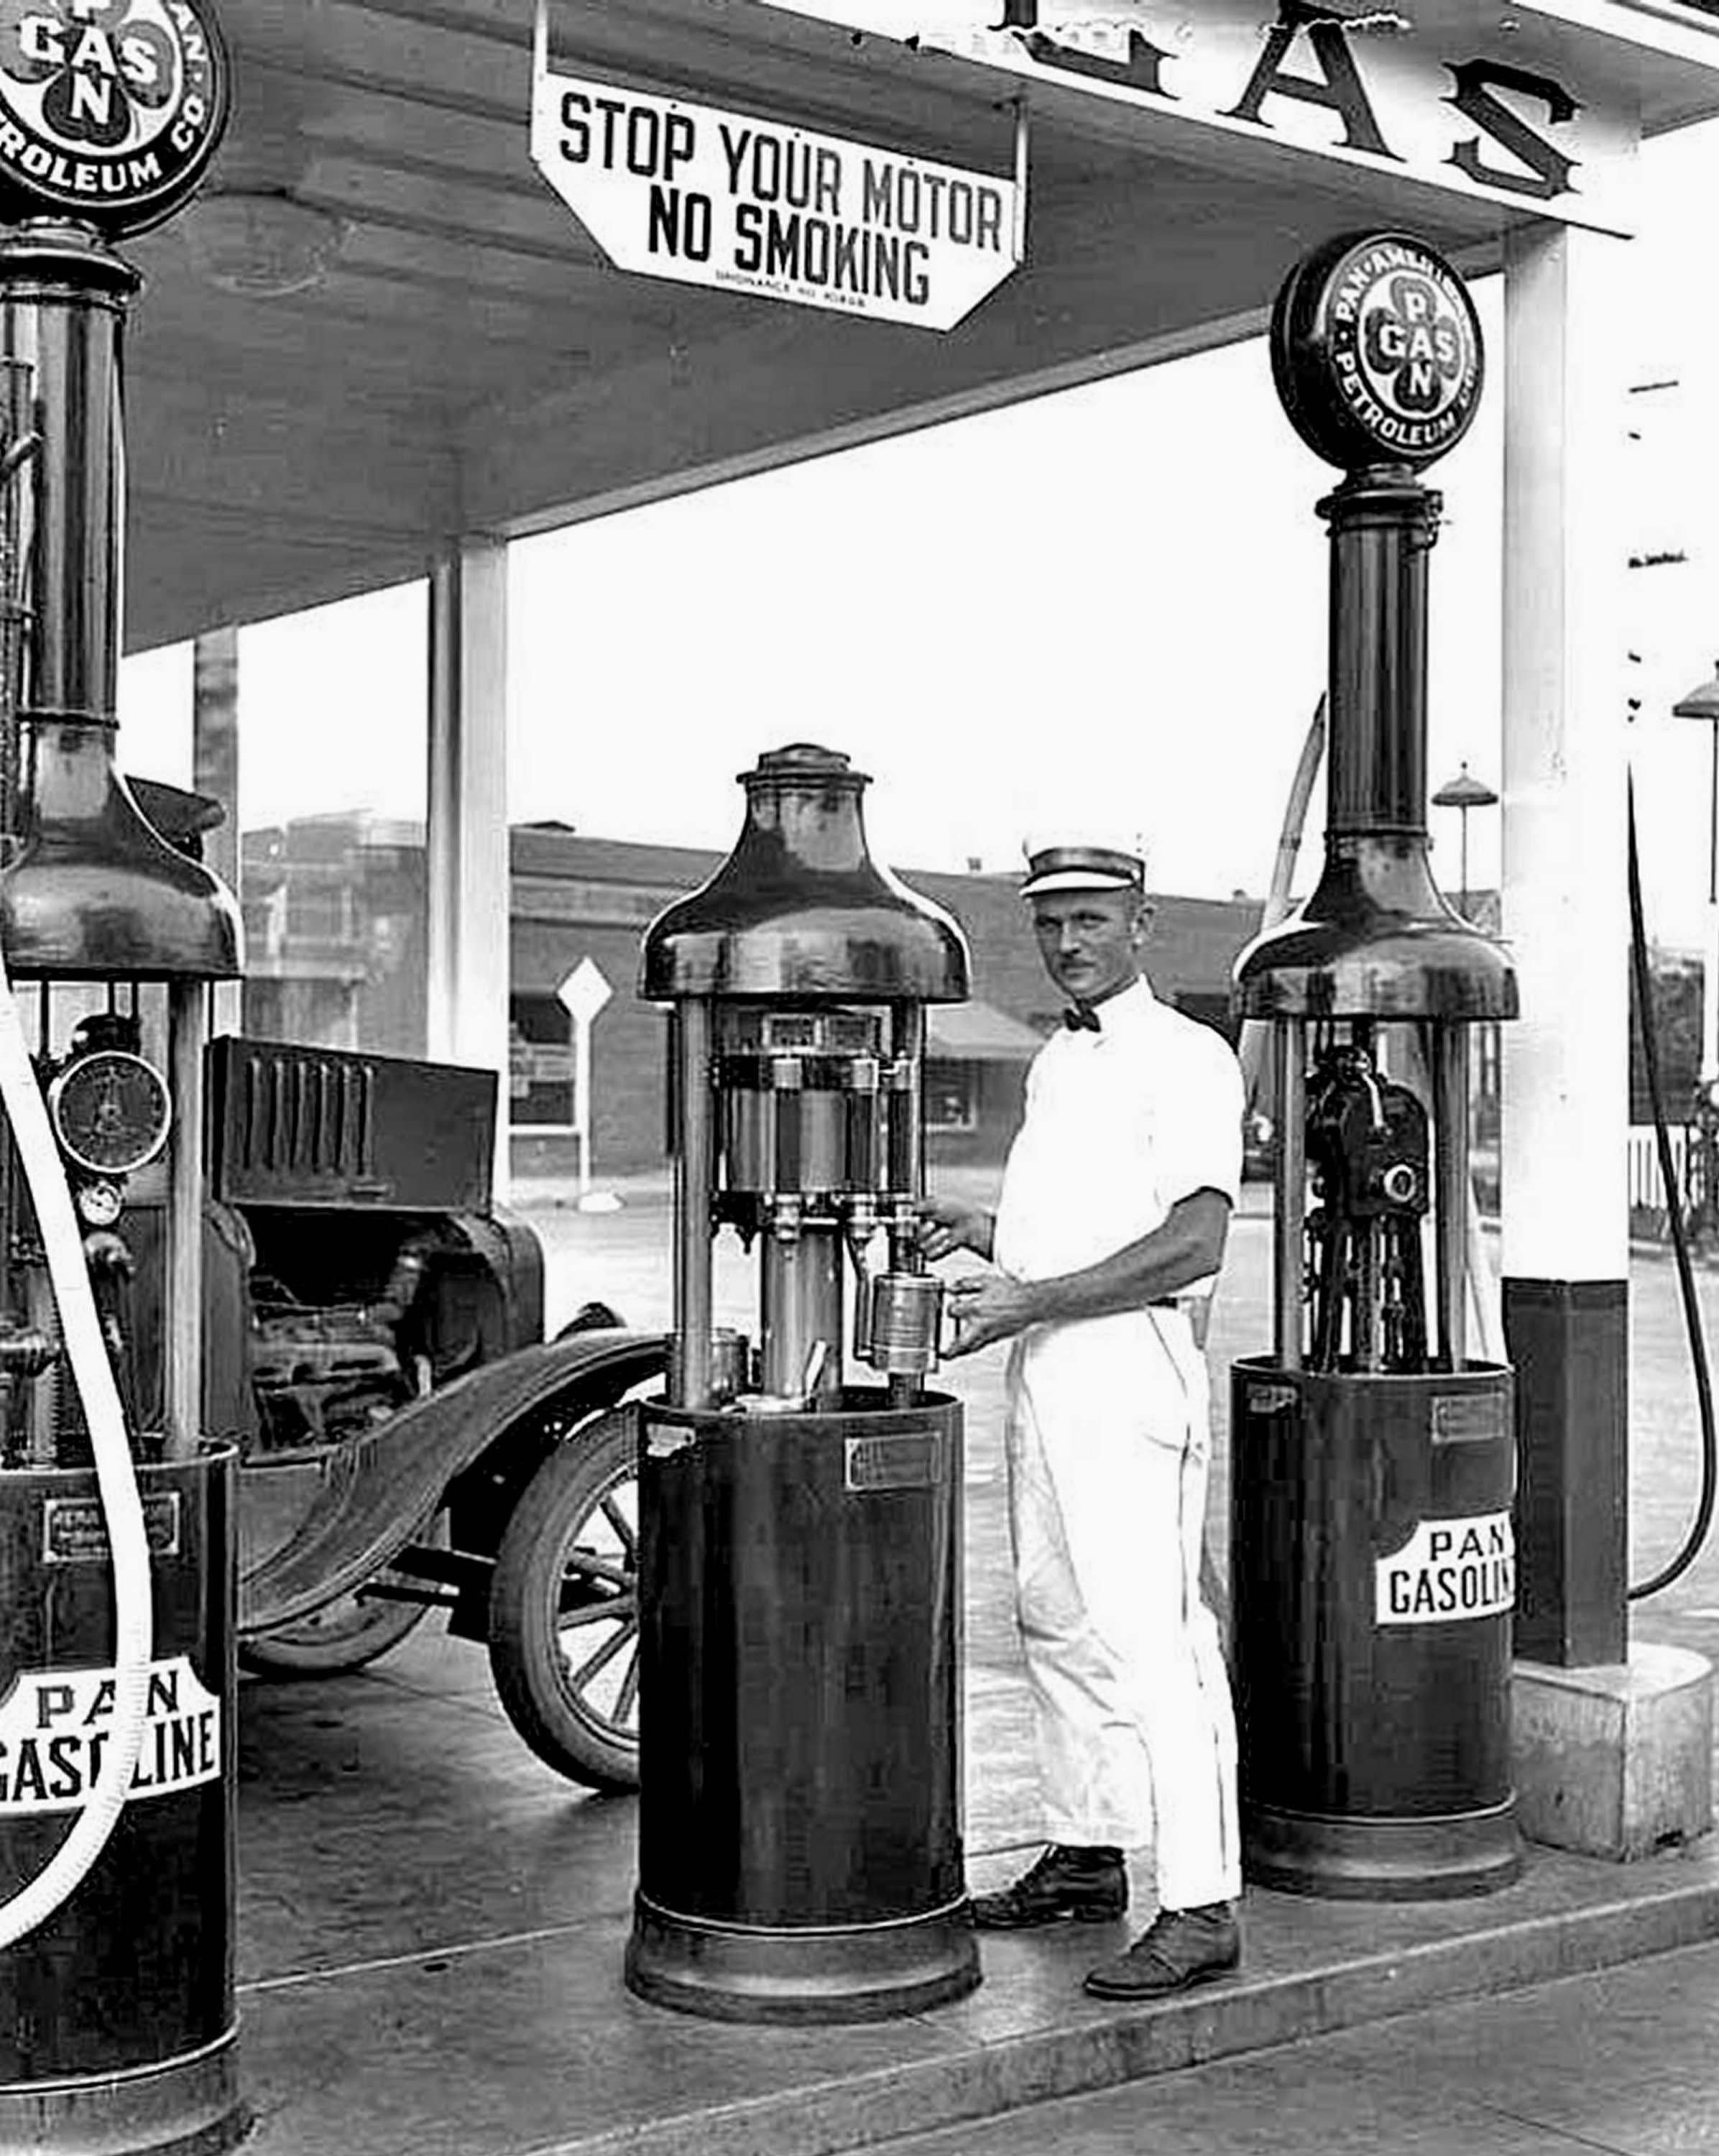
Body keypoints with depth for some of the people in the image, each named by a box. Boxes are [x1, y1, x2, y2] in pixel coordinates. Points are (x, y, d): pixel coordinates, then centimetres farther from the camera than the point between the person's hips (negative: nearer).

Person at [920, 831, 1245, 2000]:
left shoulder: (1186, 1058, -10)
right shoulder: (1058, 1061, 18)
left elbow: (1194, 1245, -20)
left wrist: (1030, 1299, -21)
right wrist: (988, 1231, 9)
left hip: (1130, 1375, -10)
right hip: (1043, 1374, 10)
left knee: (1151, 1637, -11)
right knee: (1056, 1620, 16)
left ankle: (1203, 1906, -7)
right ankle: (1086, 1856, 28)